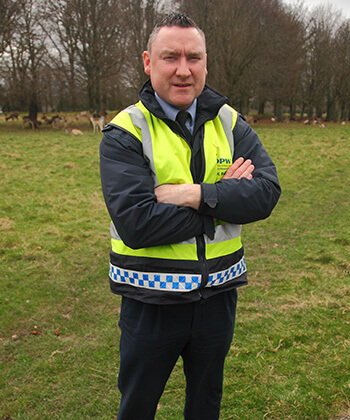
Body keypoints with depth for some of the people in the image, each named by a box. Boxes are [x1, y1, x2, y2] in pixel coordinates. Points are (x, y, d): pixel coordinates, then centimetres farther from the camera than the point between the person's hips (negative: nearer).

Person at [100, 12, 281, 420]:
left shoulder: (231, 125, 0)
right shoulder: (125, 133, -12)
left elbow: (267, 191, -12)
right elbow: (135, 223, -24)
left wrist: (196, 194, -25)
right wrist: (225, 197, -19)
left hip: (218, 293, 3)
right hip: (151, 299, -3)